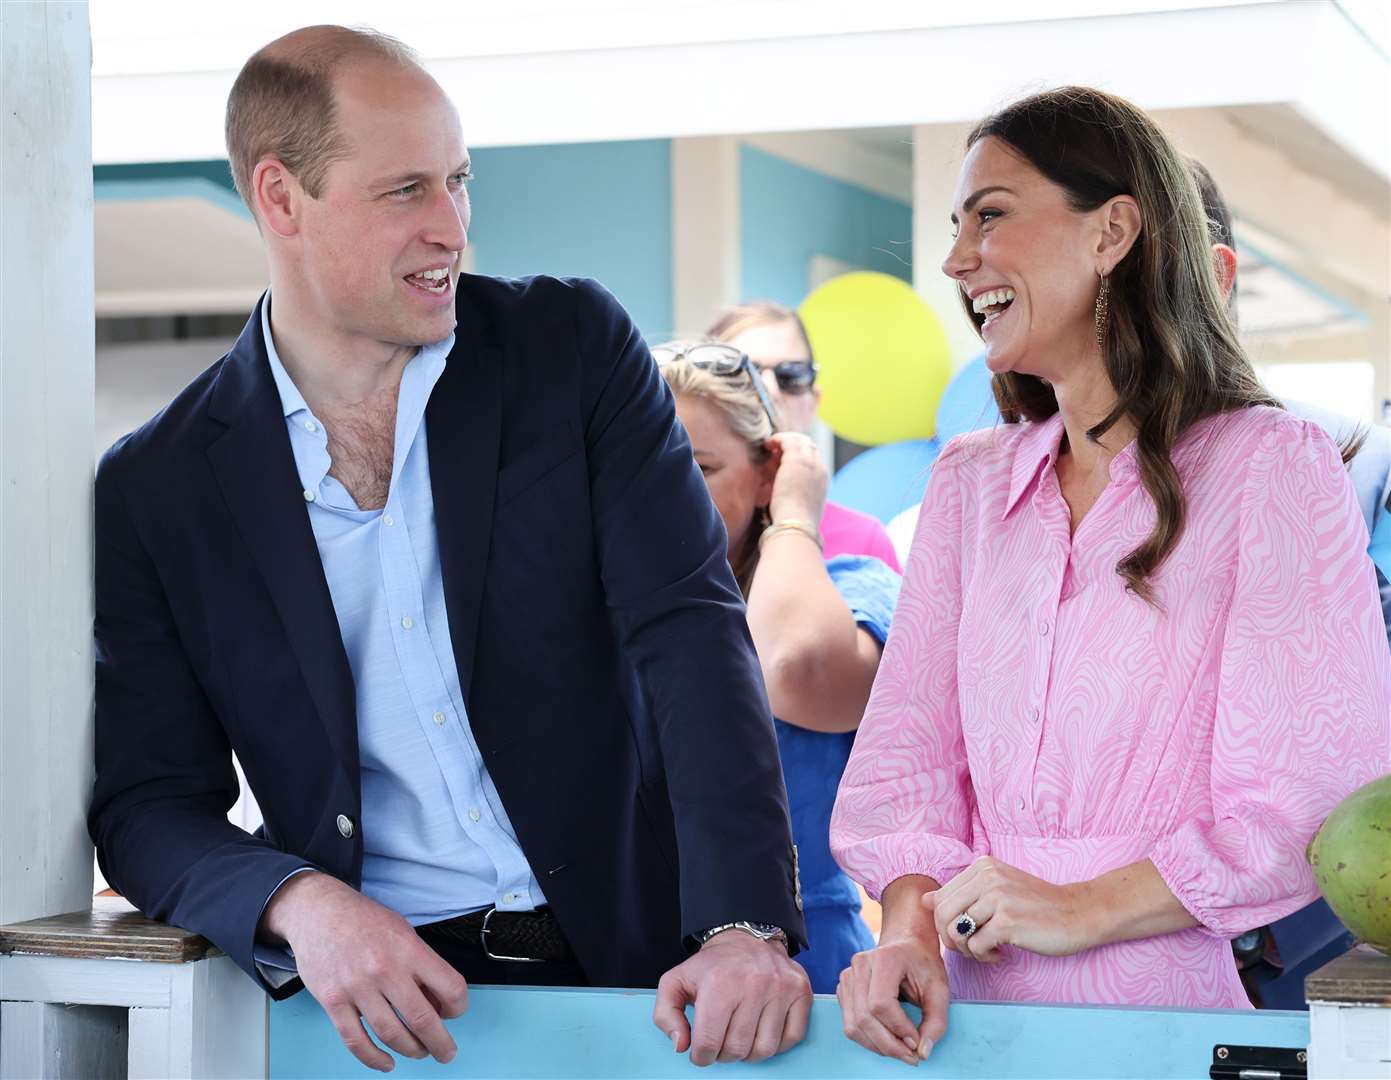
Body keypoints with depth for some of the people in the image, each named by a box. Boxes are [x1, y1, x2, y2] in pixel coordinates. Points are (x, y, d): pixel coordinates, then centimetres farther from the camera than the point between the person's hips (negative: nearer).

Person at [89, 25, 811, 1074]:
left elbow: (691, 632, -6)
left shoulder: (574, 347, 2)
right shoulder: (153, 492, 1)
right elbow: (149, 809, 3)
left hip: (633, 959, 0)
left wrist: (747, 926, -19)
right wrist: (299, 903, -19)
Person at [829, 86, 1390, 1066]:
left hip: (1186, 1005, -4)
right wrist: (911, 924, -8)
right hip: (985, 1007, 4)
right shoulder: (970, 482, 16)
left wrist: (1084, 908, -12)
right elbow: (911, 744, 10)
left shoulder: (1274, 467, -1)